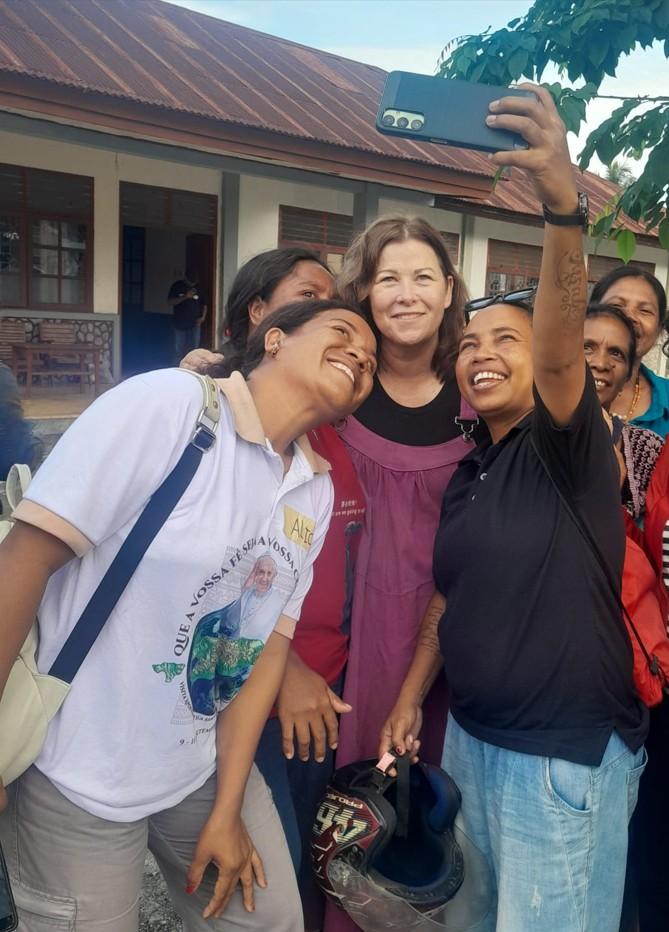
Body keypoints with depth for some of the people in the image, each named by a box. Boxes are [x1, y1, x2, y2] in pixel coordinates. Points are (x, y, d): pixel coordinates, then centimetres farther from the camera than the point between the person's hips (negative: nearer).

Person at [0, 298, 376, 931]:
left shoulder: (317, 492, 0)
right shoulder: (168, 403, -20)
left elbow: (269, 642, 2)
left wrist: (227, 809, 3)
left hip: (206, 766, 6)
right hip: (81, 774, -6)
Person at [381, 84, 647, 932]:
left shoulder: (566, 446, -13)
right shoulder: (465, 474, 7)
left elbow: (564, 347, -34)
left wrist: (564, 209, -49)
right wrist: (410, 696, 10)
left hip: (567, 753, -7)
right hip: (470, 737, 7)